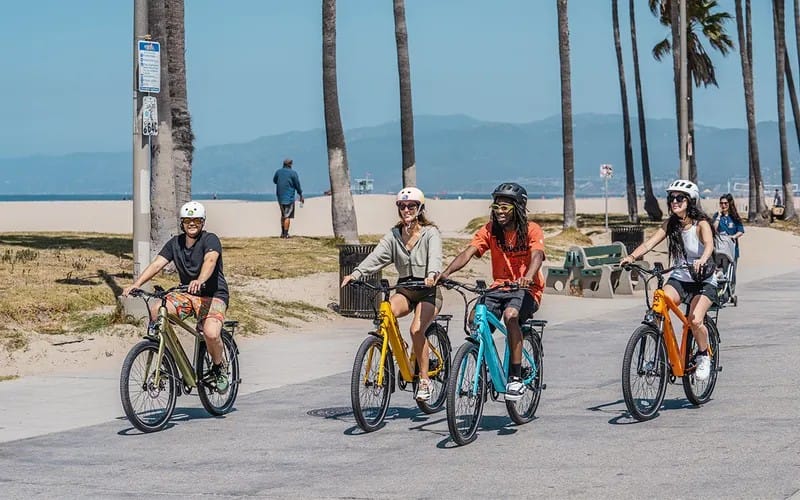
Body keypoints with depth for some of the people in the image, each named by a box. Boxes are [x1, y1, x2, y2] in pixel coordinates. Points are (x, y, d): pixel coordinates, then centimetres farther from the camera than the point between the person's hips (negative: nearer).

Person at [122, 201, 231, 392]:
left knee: (211, 333, -32)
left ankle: (219, 367, 1)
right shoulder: (175, 243, 5)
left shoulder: (210, 240, -11)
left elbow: (210, 260, -32)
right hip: (186, 294, 5)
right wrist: (136, 284, -22)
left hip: (213, 295, -5)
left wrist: (200, 281, -53)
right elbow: (156, 264, -6)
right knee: (155, 310, -23)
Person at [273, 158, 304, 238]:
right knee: (287, 216, -3)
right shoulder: (293, 173, -9)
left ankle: (282, 232, 20)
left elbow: (274, 180, 20)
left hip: (280, 197, 5)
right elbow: (297, 185, -3)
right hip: (289, 198, -5)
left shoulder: (278, 172, 3)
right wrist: (301, 196, 8)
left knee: (283, 215, 19)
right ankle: (285, 234, -6)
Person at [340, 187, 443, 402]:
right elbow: (376, 256, -6)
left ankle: (424, 380, -13)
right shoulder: (394, 235, 8)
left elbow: (435, 256, -24)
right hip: (404, 289, 4)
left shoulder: (430, 233, -5)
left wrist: (432, 274, -47)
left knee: (416, 329, -27)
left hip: (428, 290, -4)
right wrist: (355, 273, -24)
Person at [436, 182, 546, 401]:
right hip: (499, 288, 4)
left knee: (510, 315, -35)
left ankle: (516, 378, -28)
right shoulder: (490, 230, 1)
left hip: (526, 290, -4)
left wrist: (527, 277, -49)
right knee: (475, 318, -22)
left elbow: (537, 255, -27)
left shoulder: (531, 230, -9)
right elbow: (468, 252, -11)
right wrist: (446, 272, -30)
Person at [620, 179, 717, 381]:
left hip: (704, 281, -4)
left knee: (695, 320, -26)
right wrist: (632, 256, -31)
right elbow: (650, 243, -12)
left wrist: (702, 260, -55)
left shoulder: (701, 224, -13)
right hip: (679, 278, 4)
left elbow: (709, 245, -32)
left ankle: (703, 356, 3)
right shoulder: (671, 224, 1)